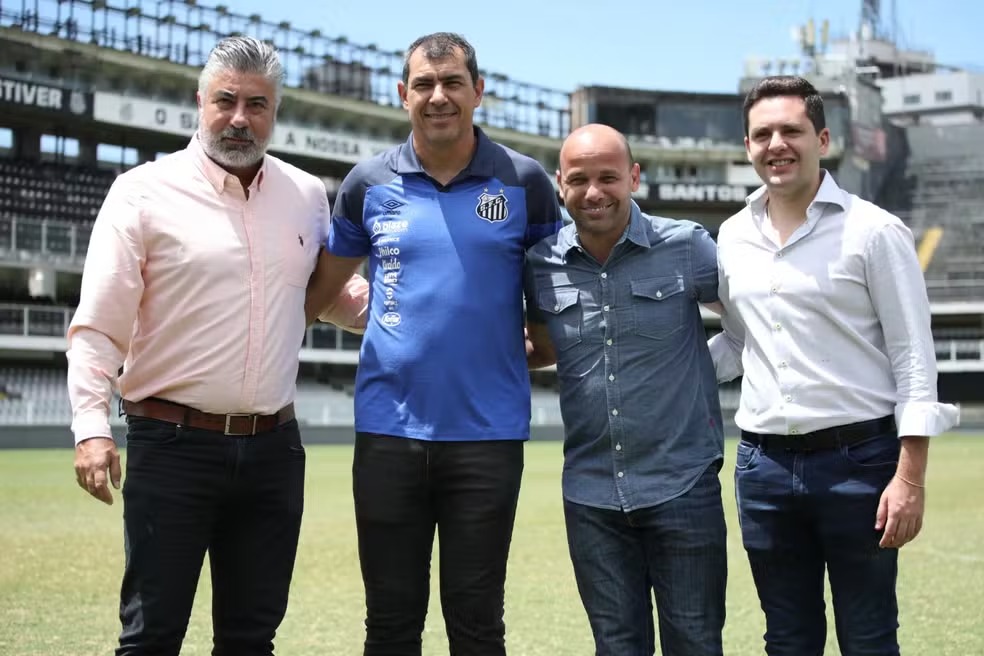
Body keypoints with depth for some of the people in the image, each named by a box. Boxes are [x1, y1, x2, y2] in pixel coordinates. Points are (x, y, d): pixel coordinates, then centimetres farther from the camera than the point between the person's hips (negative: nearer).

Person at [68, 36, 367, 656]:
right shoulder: (145, 191, -4)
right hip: (172, 445, -4)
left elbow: (335, 295, 22)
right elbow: (97, 326, -7)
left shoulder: (308, 195, 8)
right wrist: (92, 427, -18)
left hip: (273, 448, 4)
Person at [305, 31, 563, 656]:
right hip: (387, 429, 2)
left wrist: (527, 349, -3)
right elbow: (324, 287, 13)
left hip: (487, 433, -1)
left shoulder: (525, 182, 1)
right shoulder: (369, 182, 5)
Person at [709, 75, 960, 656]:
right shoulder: (733, 238, 8)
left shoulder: (874, 232, -7)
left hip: (858, 460, -4)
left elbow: (914, 359, -8)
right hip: (763, 465, 5)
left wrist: (911, 478, -14)